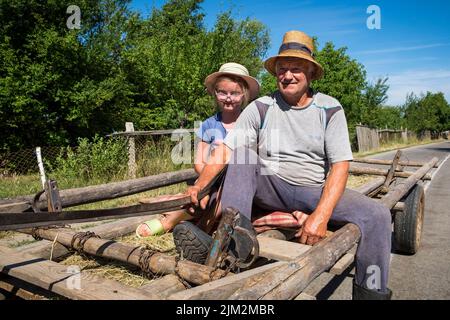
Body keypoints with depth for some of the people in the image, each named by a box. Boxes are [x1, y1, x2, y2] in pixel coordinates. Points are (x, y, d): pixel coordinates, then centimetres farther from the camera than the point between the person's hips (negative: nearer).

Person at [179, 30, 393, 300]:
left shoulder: (329, 109, -2)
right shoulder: (260, 108, -2)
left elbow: (340, 165, -9)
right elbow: (225, 151, -8)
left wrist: (322, 214, -24)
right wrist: (199, 185, -25)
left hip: (314, 191, 0)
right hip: (271, 189, 1)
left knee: (378, 214, -21)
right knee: (243, 154, -21)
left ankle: (370, 291, -3)